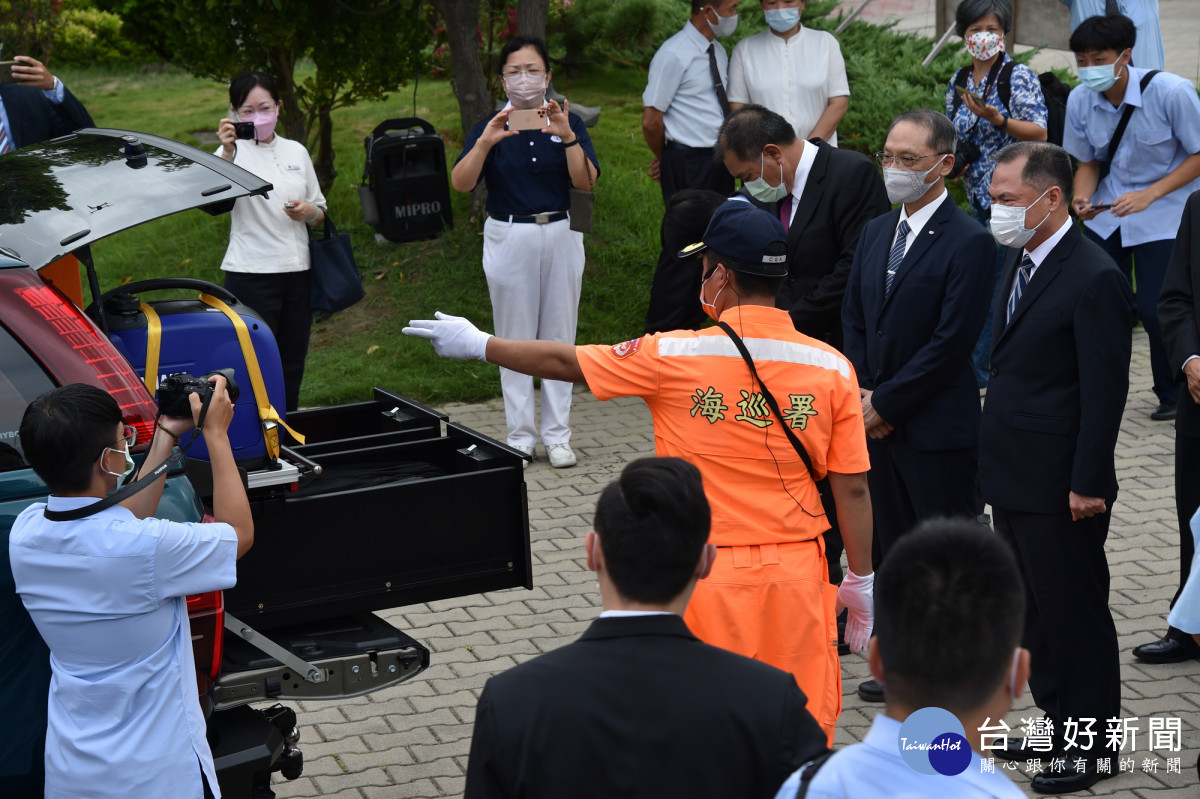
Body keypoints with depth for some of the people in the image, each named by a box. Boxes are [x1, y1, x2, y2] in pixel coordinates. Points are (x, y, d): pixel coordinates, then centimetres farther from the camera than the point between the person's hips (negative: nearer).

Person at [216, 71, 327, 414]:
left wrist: (308, 211, -3)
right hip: (251, 273, -5)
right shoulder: (234, 152, -3)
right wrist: (227, 152, -41)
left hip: (297, 270, 5)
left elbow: (320, 212, 20)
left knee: (293, 364, 9)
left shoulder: (296, 152, 13)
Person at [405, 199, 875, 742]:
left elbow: (562, 362, 3)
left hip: (707, 574, -2)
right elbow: (852, 489, -2)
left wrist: (478, 345, 18)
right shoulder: (832, 368, -5)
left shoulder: (676, 357, -10)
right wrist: (861, 581, 9)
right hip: (796, 574, 2)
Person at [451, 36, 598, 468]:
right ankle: (520, 437, 12)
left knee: (559, 335, 5)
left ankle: (557, 436, 13)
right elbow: (460, 183, -12)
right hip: (508, 237, -1)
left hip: (559, 234, 1)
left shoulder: (567, 122, 3)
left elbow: (587, 182, -10)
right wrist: (485, 142, -26)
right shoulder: (490, 126, 1)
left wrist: (568, 137, -24)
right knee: (514, 339, 4)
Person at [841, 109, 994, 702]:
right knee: (891, 548, 15)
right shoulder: (875, 233, 12)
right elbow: (854, 320, 14)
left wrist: (884, 402, -14)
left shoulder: (969, 242, -12)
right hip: (878, 424, 7)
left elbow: (951, 342, -17)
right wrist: (861, 394, 0)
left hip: (938, 428, -7)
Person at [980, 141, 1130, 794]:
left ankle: (1090, 746, 15)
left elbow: (1106, 391, -18)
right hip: (1012, 479, 9)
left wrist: (1088, 484, -18)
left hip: (1059, 489, -9)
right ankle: (1055, 720, 32)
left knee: (1076, 615, 3)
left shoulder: (1096, 280, -18)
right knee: (1034, 610, 18)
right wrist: (993, 456, 16)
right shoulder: (1018, 262, 10)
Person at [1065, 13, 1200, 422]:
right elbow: (1088, 161, 6)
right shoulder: (1080, 100, -8)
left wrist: (1149, 195, -23)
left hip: (1165, 215, -4)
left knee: (1155, 310, -9)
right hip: (1107, 213, 4)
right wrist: (1083, 197, -16)